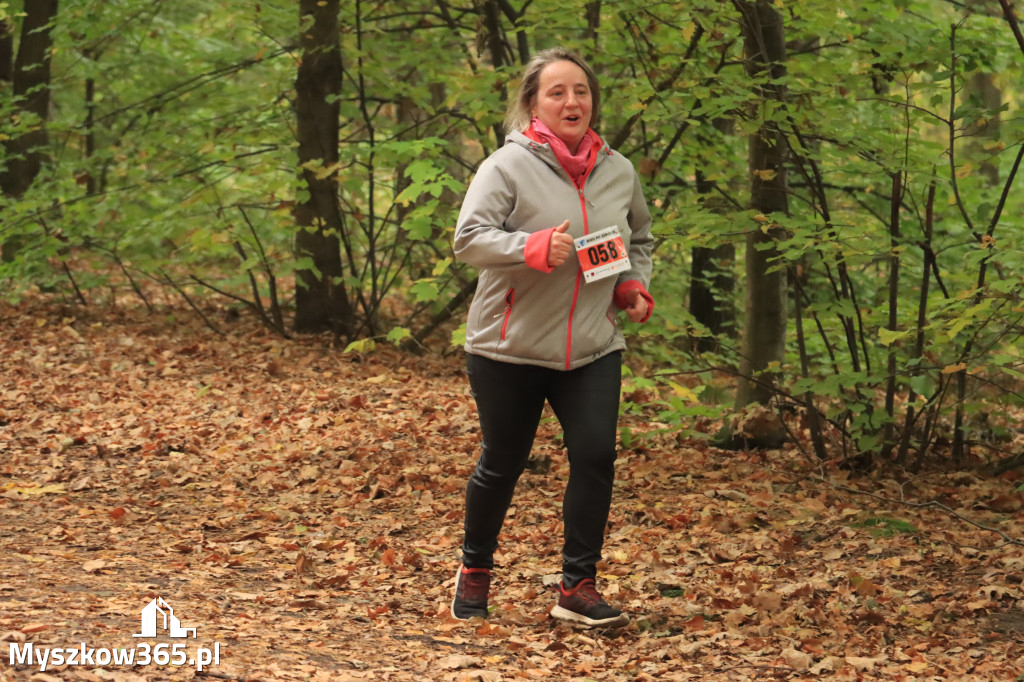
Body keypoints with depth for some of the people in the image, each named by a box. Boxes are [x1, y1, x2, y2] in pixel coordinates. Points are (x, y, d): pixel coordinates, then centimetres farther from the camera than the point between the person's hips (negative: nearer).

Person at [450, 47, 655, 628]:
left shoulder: (618, 170, 8)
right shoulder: (508, 166, -9)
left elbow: (641, 238, 24)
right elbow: (469, 237, -19)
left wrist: (634, 285, 5)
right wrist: (535, 248, -32)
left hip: (594, 348, 4)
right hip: (511, 347, -4)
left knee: (596, 456, -7)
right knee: (502, 465, 9)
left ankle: (579, 588, 4)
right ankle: (476, 571, 31)